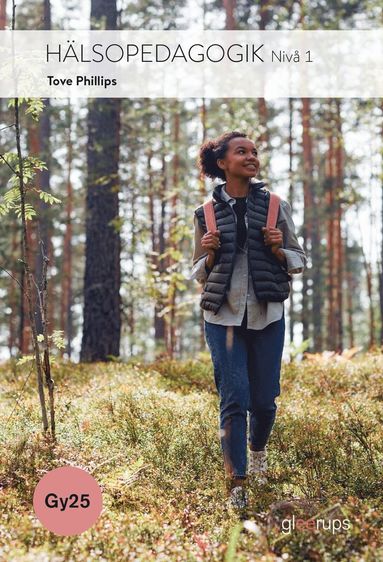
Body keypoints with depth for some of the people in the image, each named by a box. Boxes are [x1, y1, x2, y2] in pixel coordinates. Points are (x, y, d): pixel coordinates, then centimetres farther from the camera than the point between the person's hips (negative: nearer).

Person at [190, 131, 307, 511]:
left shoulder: (275, 205, 6)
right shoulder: (206, 213, 5)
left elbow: (300, 260, 11)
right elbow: (198, 273, 12)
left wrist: (278, 249, -10)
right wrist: (211, 254, -9)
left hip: (267, 315, 1)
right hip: (223, 316, -1)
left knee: (264, 398, 7)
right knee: (234, 399, -6)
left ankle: (257, 449, 39)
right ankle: (236, 485, 3)